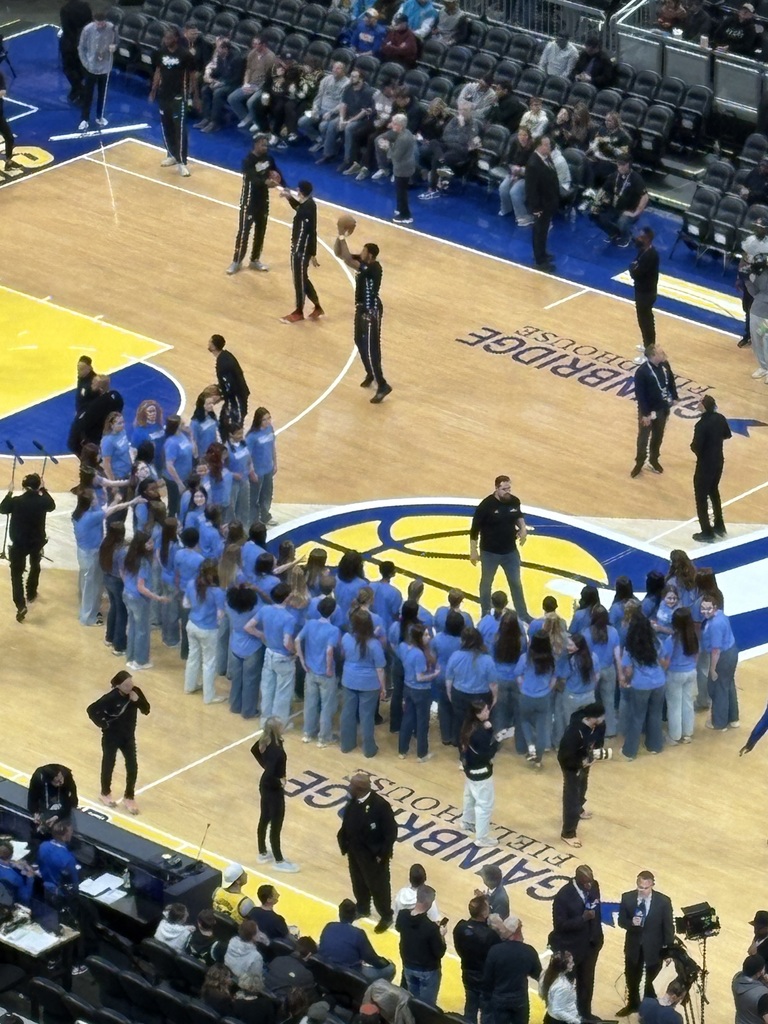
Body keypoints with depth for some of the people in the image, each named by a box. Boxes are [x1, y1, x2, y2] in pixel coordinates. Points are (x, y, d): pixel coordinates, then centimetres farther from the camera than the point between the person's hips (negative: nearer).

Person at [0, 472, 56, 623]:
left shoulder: (16, 501, -18)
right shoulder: (42, 501, -13)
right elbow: (52, 506, 11)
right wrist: (43, 490, 17)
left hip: (19, 543, -3)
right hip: (37, 542, 3)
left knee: (17, 573, 2)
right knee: (35, 567, 30)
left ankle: (21, 605, -14)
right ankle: (31, 594, 47)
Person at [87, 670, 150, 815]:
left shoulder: (135, 692, -13)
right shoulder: (111, 698, -28)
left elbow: (146, 710, -7)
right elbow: (92, 710, -24)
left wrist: (138, 700, -24)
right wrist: (103, 724, -20)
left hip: (128, 736, 4)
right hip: (111, 737, -4)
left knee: (132, 767, 4)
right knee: (108, 765, 15)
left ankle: (129, 798, 21)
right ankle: (105, 793, 39)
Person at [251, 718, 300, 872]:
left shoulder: (265, 741, -8)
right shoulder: (275, 750, -34)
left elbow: (254, 750, 14)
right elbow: (270, 776, -37)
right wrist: (279, 782, -18)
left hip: (265, 786, 9)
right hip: (274, 789, -9)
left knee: (264, 819, 24)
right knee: (276, 825, 8)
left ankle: (263, 854, 42)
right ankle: (278, 861, 24)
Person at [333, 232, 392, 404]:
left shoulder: (373, 268, -28)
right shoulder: (362, 262, -1)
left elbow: (348, 261, -40)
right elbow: (338, 254, 2)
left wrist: (343, 239, -33)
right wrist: (339, 237, -14)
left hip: (371, 310, -10)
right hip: (362, 307, 10)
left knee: (370, 348, -9)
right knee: (360, 343, 21)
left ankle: (382, 385, -4)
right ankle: (371, 374, 41)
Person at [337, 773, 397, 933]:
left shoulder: (380, 805, -29)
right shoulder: (353, 801, -10)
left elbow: (391, 831, -22)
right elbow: (346, 824, 5)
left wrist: (382, 854, -18)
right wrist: (344, 843, 4)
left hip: (373, 855, -6)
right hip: (354, 851, 6)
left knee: (378, 885, 12)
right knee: (358, 882, 25)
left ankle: (386, 916, 32)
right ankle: (362, 908, 48)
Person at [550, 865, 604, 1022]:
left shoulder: (593, 886, -9)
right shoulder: (563, 896, -28)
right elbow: (560, 924, -24)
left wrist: (597, 935, 6)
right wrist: (583, 918, -34)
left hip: (590, 944, 6)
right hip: (569, 948, -6)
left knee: (587, 982, 23)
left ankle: (585, 1013, 43)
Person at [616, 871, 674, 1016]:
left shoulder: (663, 901, -17)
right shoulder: (627, 898, -12)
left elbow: (668, 927, -9)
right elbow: (621, 921, -5)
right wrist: (631, 922, -28)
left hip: (654, 948, -3)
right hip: (633, 946, 3)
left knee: (652, 981, 10)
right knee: (632, 978, 21)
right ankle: (633, 1004, 46)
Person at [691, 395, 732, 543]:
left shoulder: (701, 425, -27)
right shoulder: (720, 418, -4)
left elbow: (696, 448, -25)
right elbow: (727, 435, 12)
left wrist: (692, 446, -4)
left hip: (705, 465, -7)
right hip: (718, 462, 7)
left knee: (701, 497, 8)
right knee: (714, 492, 27)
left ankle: (707, 533, 14)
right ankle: (719, 527, 37)